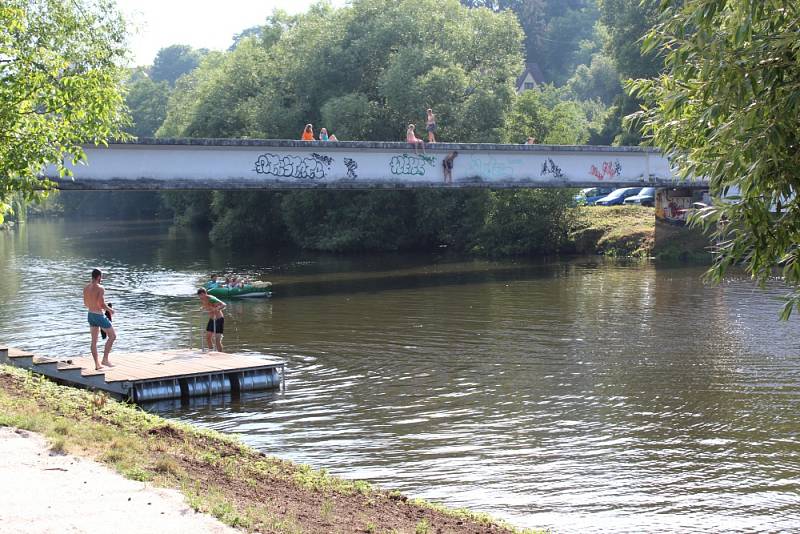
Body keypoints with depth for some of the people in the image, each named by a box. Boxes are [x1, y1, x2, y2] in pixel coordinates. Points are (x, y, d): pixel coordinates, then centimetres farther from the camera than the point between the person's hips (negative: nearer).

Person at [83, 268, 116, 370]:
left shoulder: (86, 288, 4)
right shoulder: (100, 288, -19)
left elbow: (86, 303, 13)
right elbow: (102, 304, -24)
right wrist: (110, 310, -5)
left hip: (90, 315, 7)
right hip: (99, 316, -7)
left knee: (94, 341, 13)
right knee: (112, 336, 8)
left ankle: (97, 364, 16)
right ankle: (105, 359, 4)